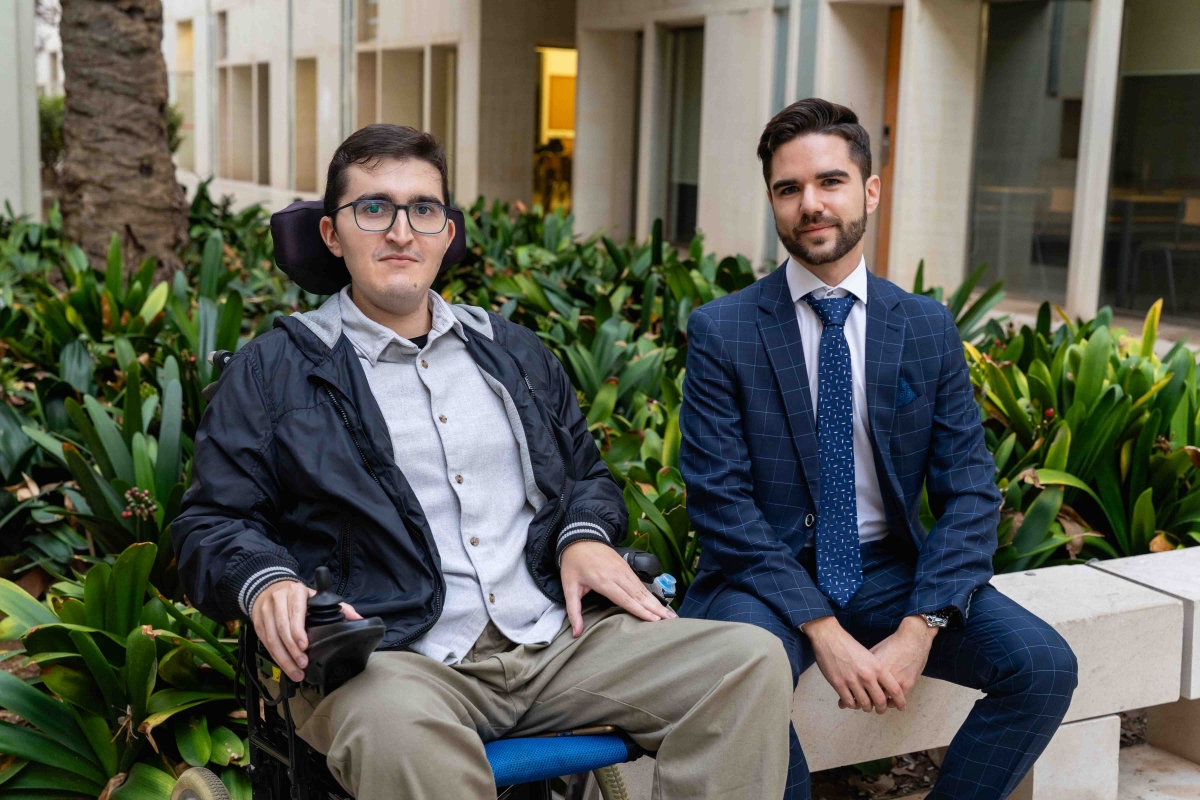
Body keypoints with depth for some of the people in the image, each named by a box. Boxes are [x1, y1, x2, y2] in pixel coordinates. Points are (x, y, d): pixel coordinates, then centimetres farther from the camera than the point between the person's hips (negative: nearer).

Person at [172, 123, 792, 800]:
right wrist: (264, 582, -16)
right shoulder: (273, 371, 10)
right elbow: (211, 523, 7)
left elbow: (587, 472, 31)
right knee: (396, 723, -42)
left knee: (752, 659, -14)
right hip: (396, 662, -5)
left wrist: (586, 534, 7)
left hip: (557, 639, 5)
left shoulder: (516, 354, 23)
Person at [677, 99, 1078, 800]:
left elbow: (970, 492, 0)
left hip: (890, 570, 3)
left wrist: (920, 627, -15)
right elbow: (721, 501, -10)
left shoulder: (929, 329, 3)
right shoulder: (722, 332, -5)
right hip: (768, 572, -3)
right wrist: (823, 629, -19)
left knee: (1046, 666, -18)